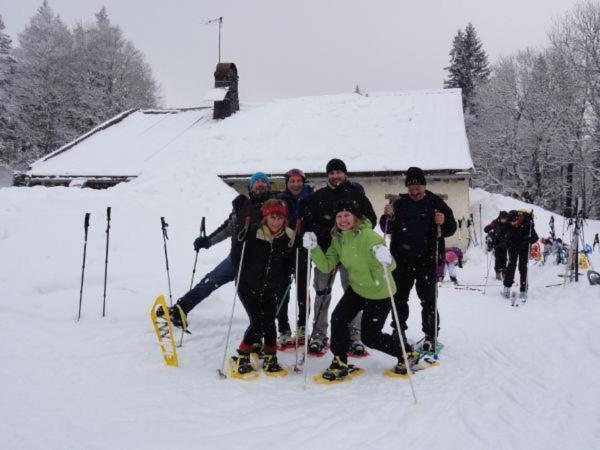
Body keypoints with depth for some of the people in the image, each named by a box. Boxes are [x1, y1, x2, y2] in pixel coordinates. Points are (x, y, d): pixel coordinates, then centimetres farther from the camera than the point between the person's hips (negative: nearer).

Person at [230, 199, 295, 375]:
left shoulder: (289, 238, -2)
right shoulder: (252, 233, -12)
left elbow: (289, 267, 8)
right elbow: (235, 261, -9)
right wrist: (239, 241, -21)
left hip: (271, 290, 3)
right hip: (249, 287, -2)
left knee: (269, 322, -6)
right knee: (258, 322, -10)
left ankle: (270, 358, 18)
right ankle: (242, 356, 12)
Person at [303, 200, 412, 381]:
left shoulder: (367, 235, -25)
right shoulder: (338, 239, -3)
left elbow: (389, 264, -30)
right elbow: (326, 266, -7)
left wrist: (385, 260, -53)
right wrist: (314, 249, -21)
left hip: (379, 293, -6)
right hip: (356, 289, 6)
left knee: (370, 337, 1)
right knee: (338, 319, -12)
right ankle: (340, 363, 8)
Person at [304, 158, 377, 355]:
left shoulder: (357, 195, 7)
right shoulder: (318, 196, 9)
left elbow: (371, 219, 8)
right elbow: (309, 222, 5)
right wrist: (325, 232, -12)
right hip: (325, 250, 1)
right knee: (322, 293, 3)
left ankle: (354, 334, 9)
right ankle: (319, 333, 11)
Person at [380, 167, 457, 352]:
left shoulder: (436, 203, 1)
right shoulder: (400, 204, 7)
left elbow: (451, 229, 3)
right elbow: (387, 229, 10)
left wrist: (443, 223, -18)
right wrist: (387, 216, -9)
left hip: (427, 260, -3)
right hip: (402, 259, 3)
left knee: (428, 299, 1)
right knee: (399, 297, 11)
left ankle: (431, 335, 12)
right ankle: (399, 330, 26)